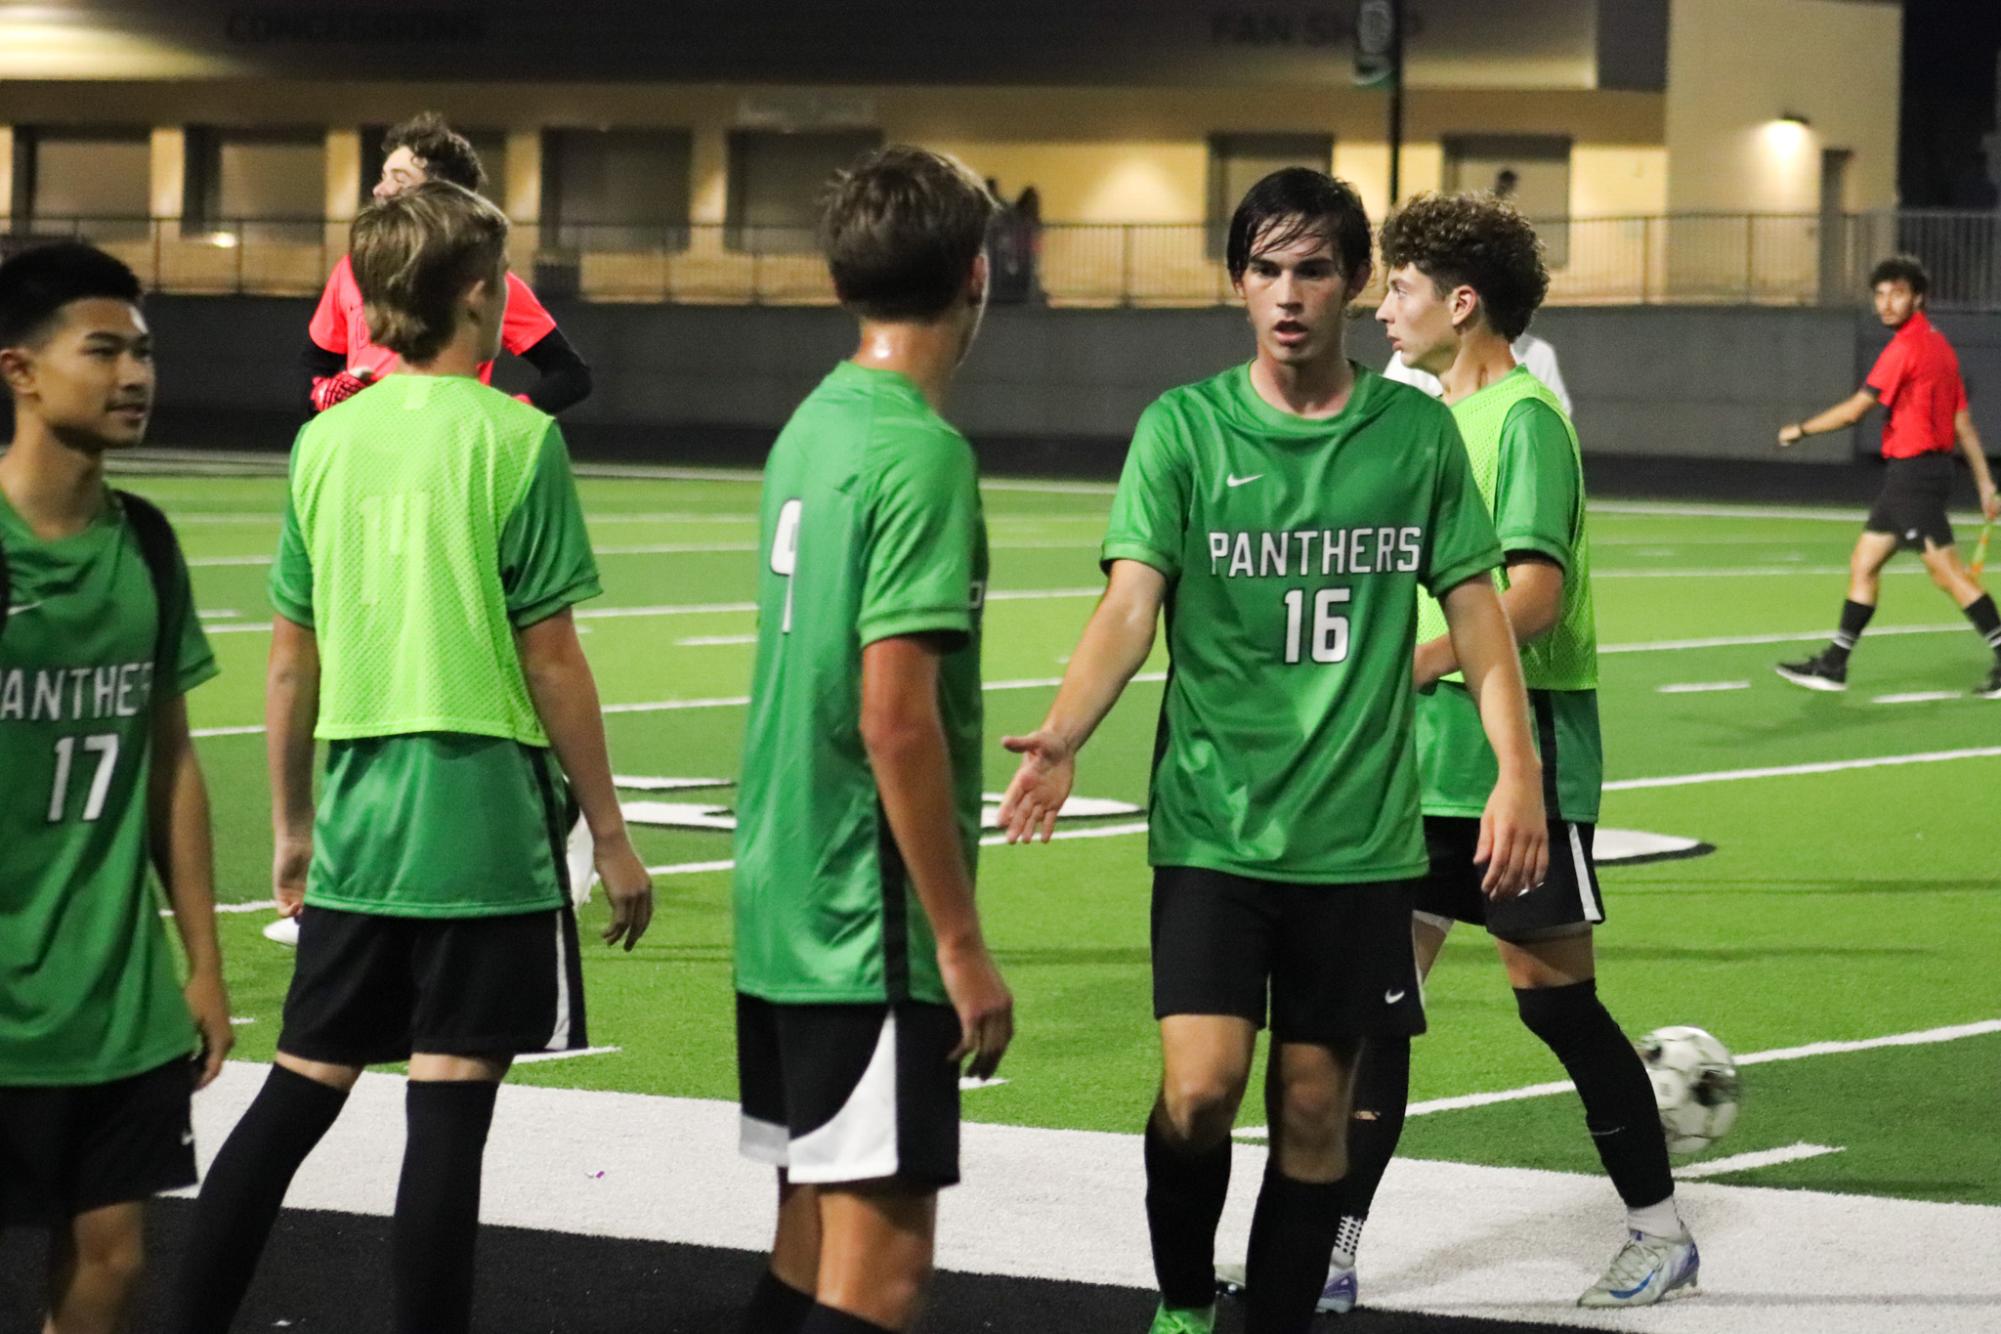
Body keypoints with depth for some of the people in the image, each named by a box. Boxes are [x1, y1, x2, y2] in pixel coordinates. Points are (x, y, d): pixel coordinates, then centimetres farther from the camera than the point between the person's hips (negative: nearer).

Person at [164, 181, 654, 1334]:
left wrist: (292, 826, 21)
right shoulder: (515, 439, -8)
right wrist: (612, 836, -1)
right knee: (449, 1114, -2)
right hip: (486, 815, -5)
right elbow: (550, 656, -8)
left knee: (298, 1095, 13)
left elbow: (292, 657, 10)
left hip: (361, 818, 5)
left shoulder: (326, 441, 6)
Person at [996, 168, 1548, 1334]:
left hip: (1359, 834, 2)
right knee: (1200, 1088, -13)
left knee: (1316, 1106, 6)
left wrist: (1519, 772, -3)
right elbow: (1131, 606, -10)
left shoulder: (1417, 433, 3)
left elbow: (1477, 610, 8)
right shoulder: (1184, 428, -2)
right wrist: (1064, 736, -26)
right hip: (1212, 826, -2)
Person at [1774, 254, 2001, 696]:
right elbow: (1963, 423, 15)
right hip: (1904, 476, 10)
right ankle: (1834, 665, 16)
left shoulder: (1906, 348, -15)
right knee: (1863, 563, 12)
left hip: (1914, 471, -10)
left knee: (1946, 571, -9)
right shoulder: (1939, 346, 14)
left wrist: (1799, 430, -1)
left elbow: (1854, 411, -15)